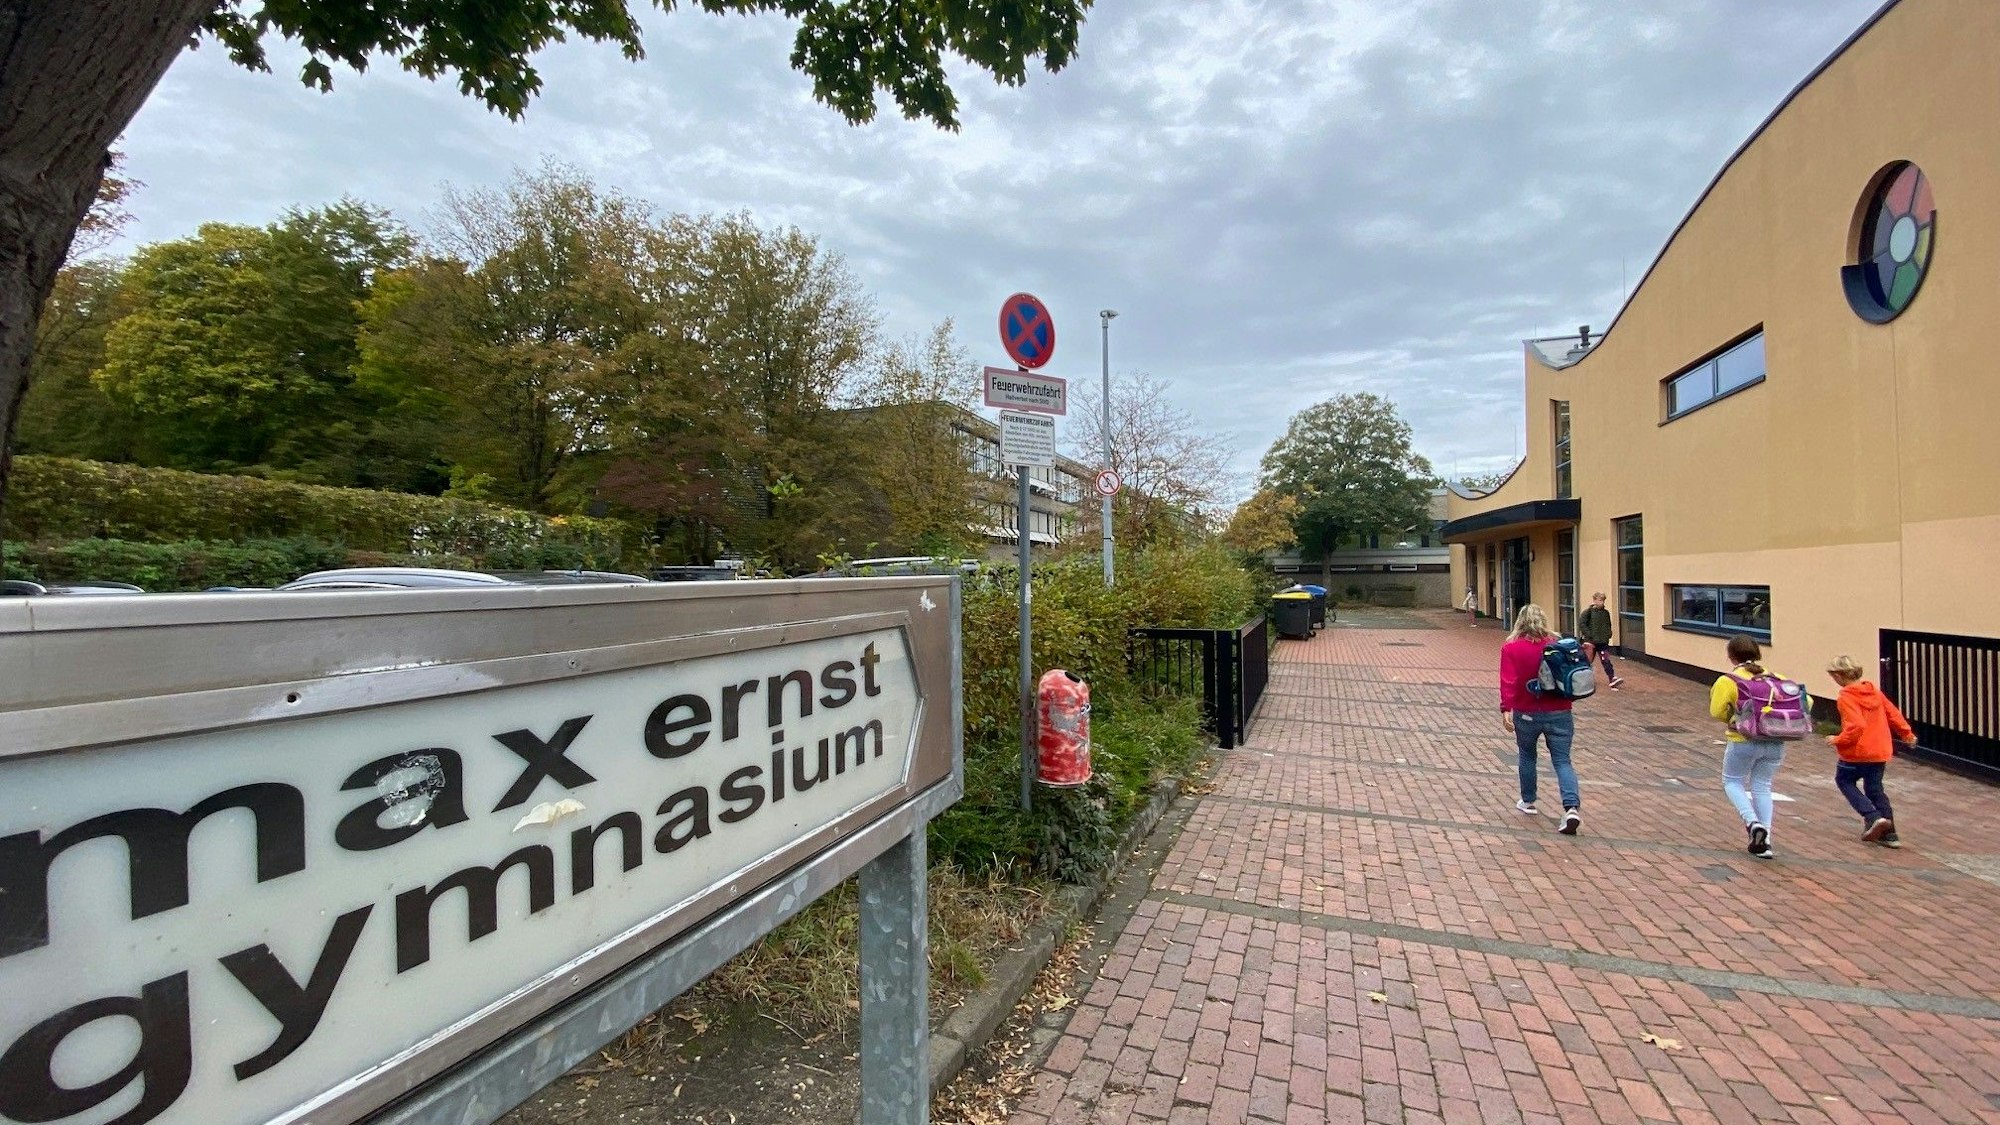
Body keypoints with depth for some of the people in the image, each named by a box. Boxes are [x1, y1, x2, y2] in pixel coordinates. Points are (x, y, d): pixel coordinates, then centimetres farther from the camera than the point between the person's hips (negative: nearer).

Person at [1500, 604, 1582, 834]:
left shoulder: (1511, 648, -7)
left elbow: (1508, 681, -17)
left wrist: (1506, 709, -20)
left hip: (1526, 714, -1)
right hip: (1559, 713, 1)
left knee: (1527, 756, 19)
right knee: (1562, 760, 3)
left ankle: (1528, 802, 30)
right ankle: (1572, 807, -14)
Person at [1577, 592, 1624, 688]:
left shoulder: (1606, 613, 9)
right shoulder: (1588, 612, -7)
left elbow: (1608, 625, 22)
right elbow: (1581, 624, -14)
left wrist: (1608, 634, 7)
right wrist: (1589, 635, -18)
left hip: (1603, 642, 3)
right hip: (1591, 641, -3)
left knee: (1606, 661, -6)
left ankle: (1612, 679, -14)